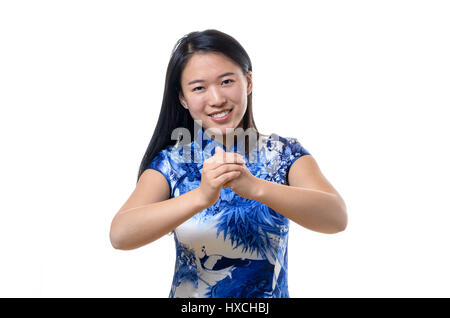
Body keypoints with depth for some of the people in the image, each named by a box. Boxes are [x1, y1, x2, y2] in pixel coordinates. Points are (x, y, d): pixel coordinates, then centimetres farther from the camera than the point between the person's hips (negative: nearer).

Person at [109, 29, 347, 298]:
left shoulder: (285, 154, -8)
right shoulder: (170, 163, -8)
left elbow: (337, 218, -23)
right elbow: (120, 235, -22)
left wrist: (255, 187, -37)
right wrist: (200, 197, -36)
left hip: (271, 294, 0)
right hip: (188, 294, 0)